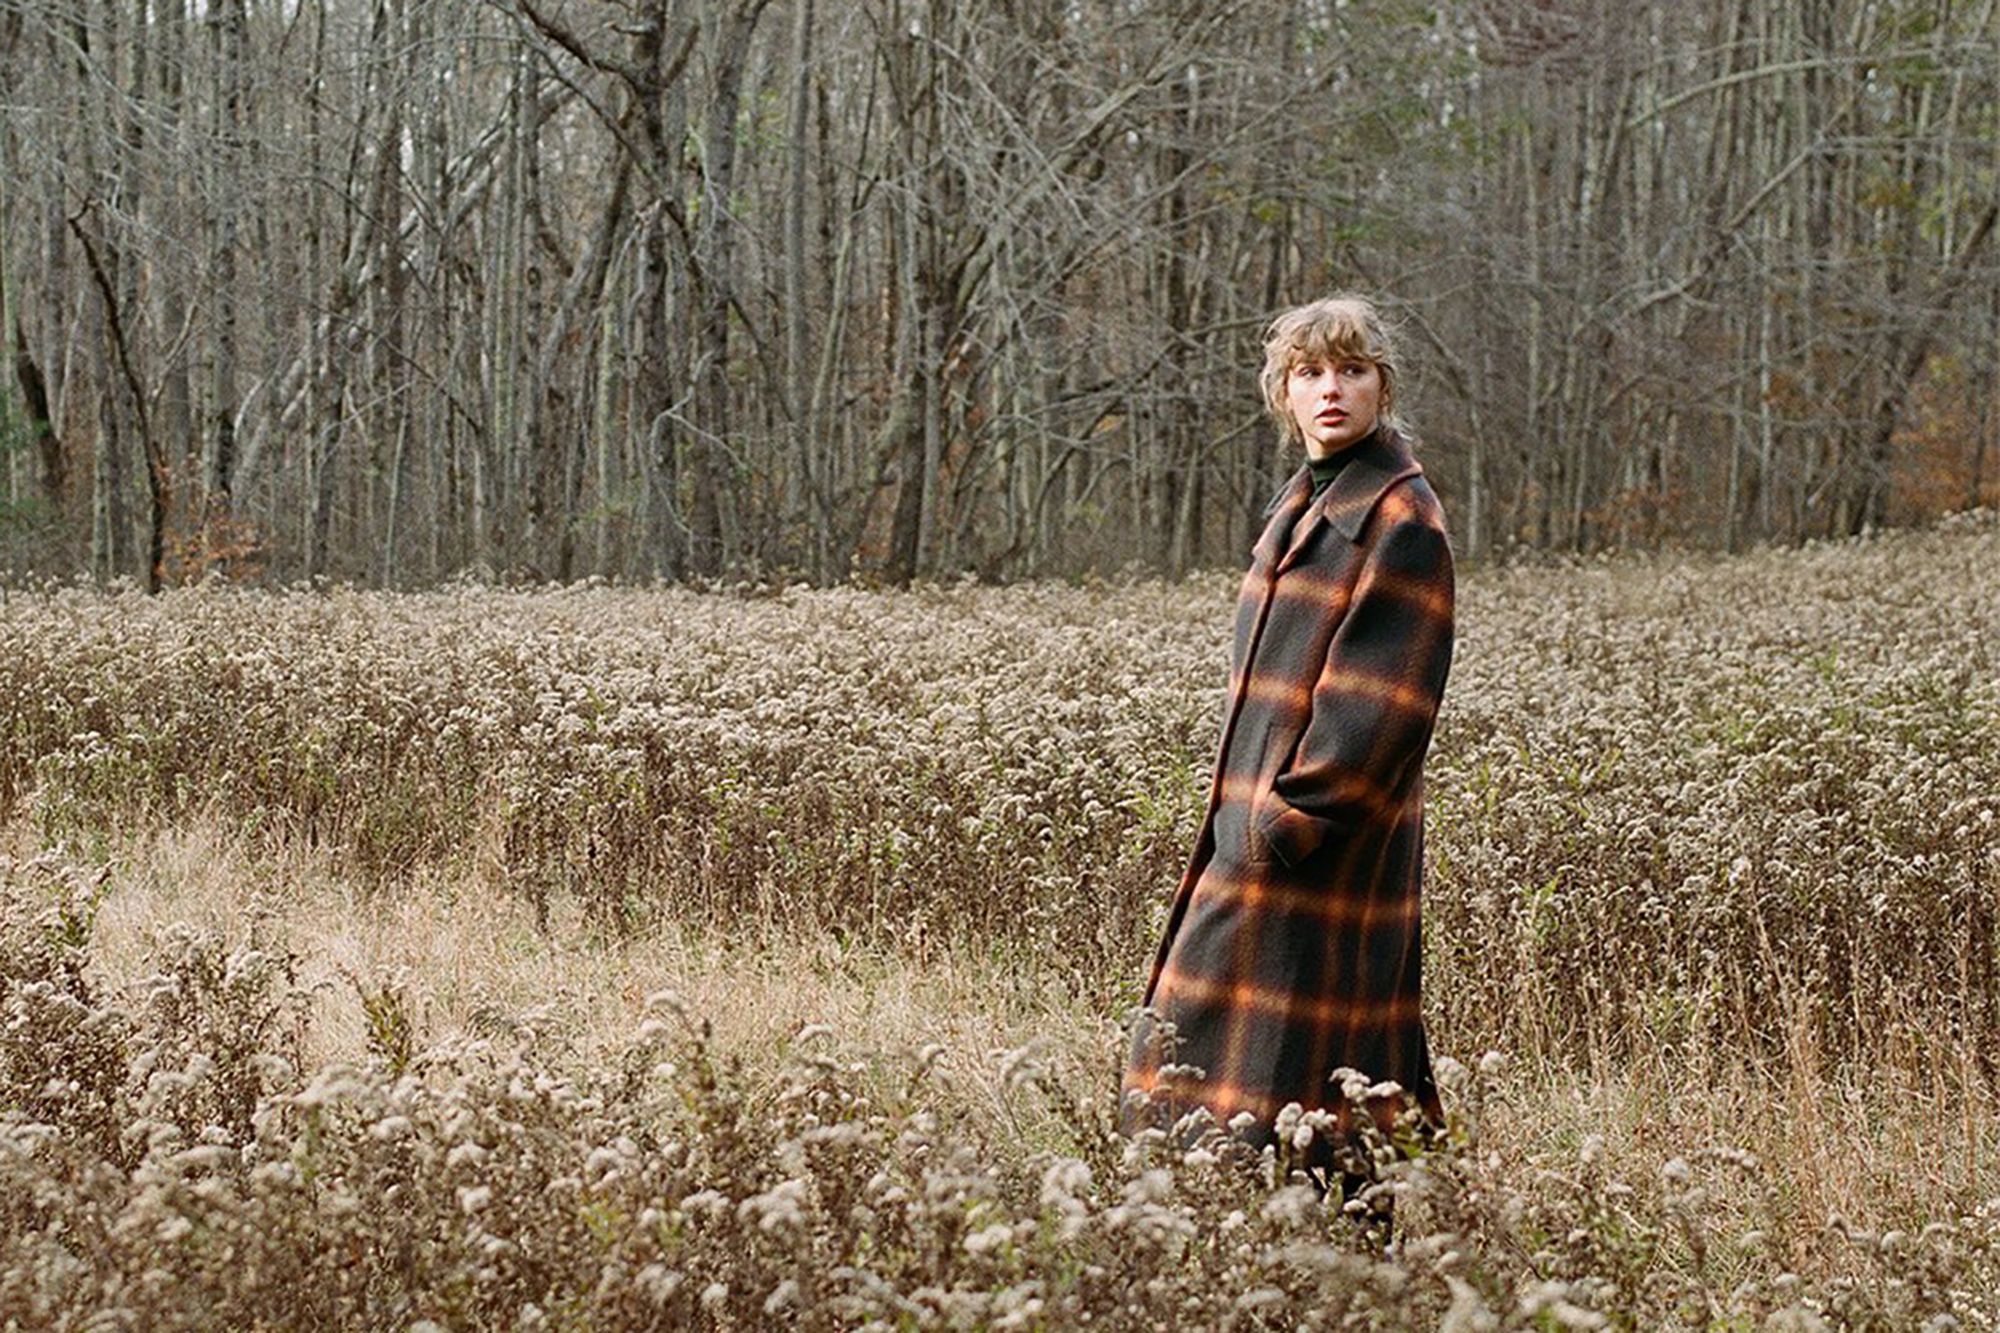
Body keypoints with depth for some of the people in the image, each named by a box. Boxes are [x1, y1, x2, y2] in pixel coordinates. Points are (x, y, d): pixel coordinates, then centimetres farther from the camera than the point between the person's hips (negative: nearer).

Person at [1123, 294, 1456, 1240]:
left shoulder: (1399, 518, -12)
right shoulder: (1304, 503, 14)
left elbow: (1378, 698, -18)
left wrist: (1293, 817, -20)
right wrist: (1245, 810, 11)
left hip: (1328, 843, -10)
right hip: (1266, 821, 10)